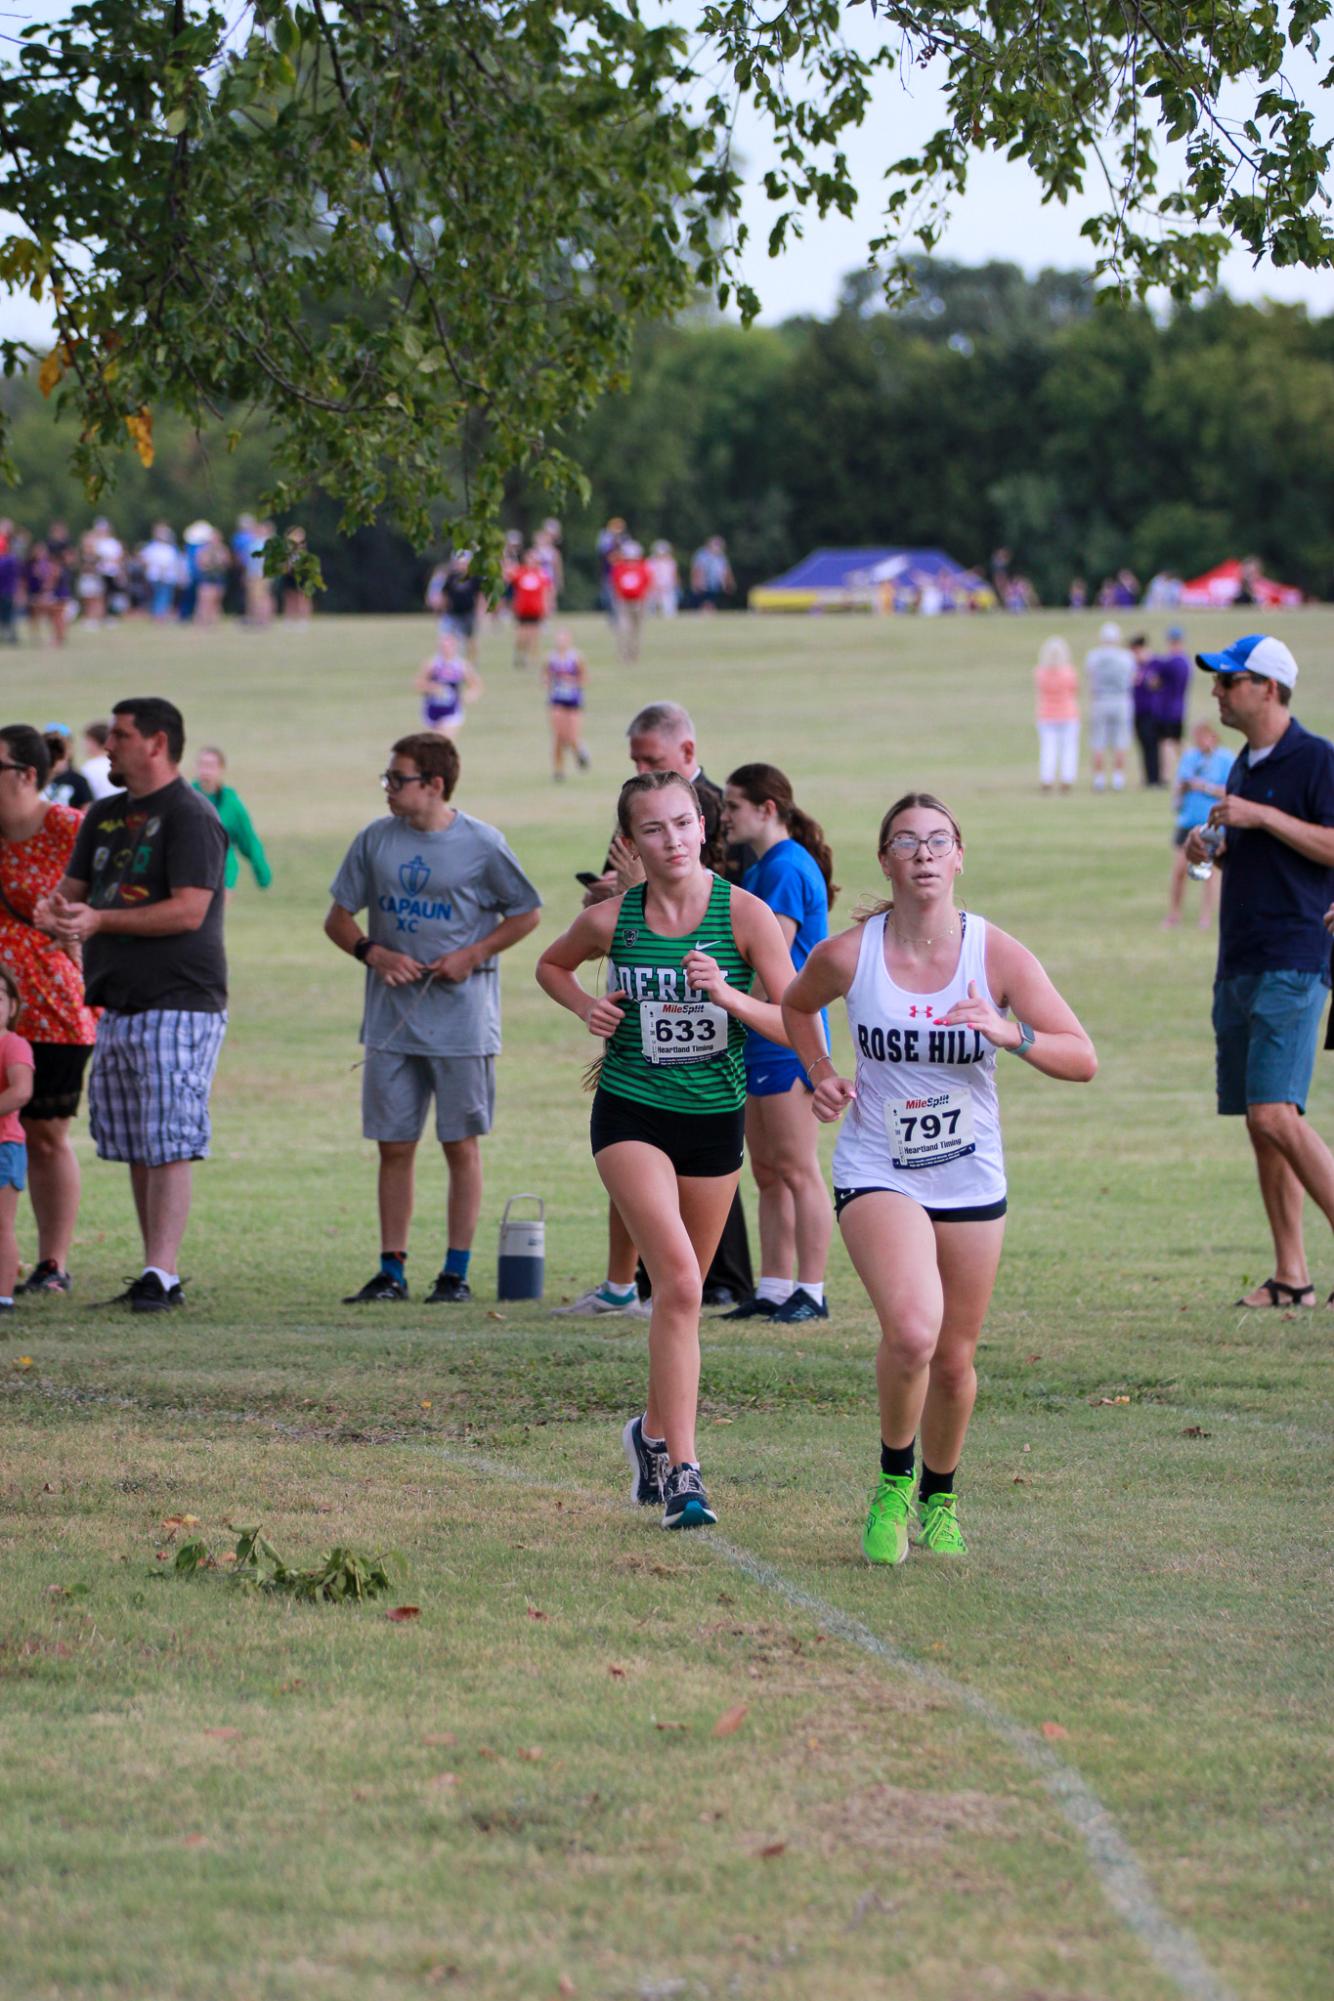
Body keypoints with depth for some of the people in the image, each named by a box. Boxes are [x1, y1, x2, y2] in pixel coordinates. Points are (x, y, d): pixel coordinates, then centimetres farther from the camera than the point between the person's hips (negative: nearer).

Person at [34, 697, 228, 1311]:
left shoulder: (191, 818, -10)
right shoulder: (105, 816, 18)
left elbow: (188, 911, -19)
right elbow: (73, 890, 21)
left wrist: (99, 919, -22)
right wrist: (52, 910, -4)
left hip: (179, 1007, -9)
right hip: (117, 1006, 9)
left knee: (168, 1146, -10)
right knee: (136, 1149, 10)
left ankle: (160, 1275, -12)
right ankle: (156, 1274, 14)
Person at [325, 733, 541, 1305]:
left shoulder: (481, 844, -5)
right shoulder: (375, 840, 4)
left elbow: (526, 914, 4)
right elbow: (338, 918, 11)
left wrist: (471, 956, -10)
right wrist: (373, 953, -8)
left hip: (461, 1017, -3)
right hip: (391, 1020, 3)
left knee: (461, 1145, 2)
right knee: (394, 1146, 6)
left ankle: (457, 1271, 8)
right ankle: (391, 1270, 12)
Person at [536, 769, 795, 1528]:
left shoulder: (745, 914, -7)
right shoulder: (611, 919, -3)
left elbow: (797, 1025, -9)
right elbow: (552, 964, 19)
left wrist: (726, 993, -25)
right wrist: (586, 1005, -2)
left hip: (716, 1117, 2)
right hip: (632, 1114, -2)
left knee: (683, 1289, 13)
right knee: (680, 1280, -19)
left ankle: (655, 1431, 38)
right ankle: (682, 1469, -20)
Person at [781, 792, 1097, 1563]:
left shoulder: (998, 955, -8)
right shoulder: (848, 956, -8)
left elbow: (1083, 1059, -10)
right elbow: (797, 1005, 16)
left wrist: (1012, 1034, -26)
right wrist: (822, 1074, 1)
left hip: (970, 1180, 2)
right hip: (876, 1173, -2)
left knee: (954, 1361, 10)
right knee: (911, 1331, -25)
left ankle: (940, 1496, 38)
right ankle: (893, 1481, 0)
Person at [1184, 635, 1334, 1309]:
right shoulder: (1244, 766, 18)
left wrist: (1263, 817, -19)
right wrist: (1212, 846, 9)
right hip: (1238, 966, 9)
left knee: (1276, 1116, -19)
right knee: (1259, 1124, 7)